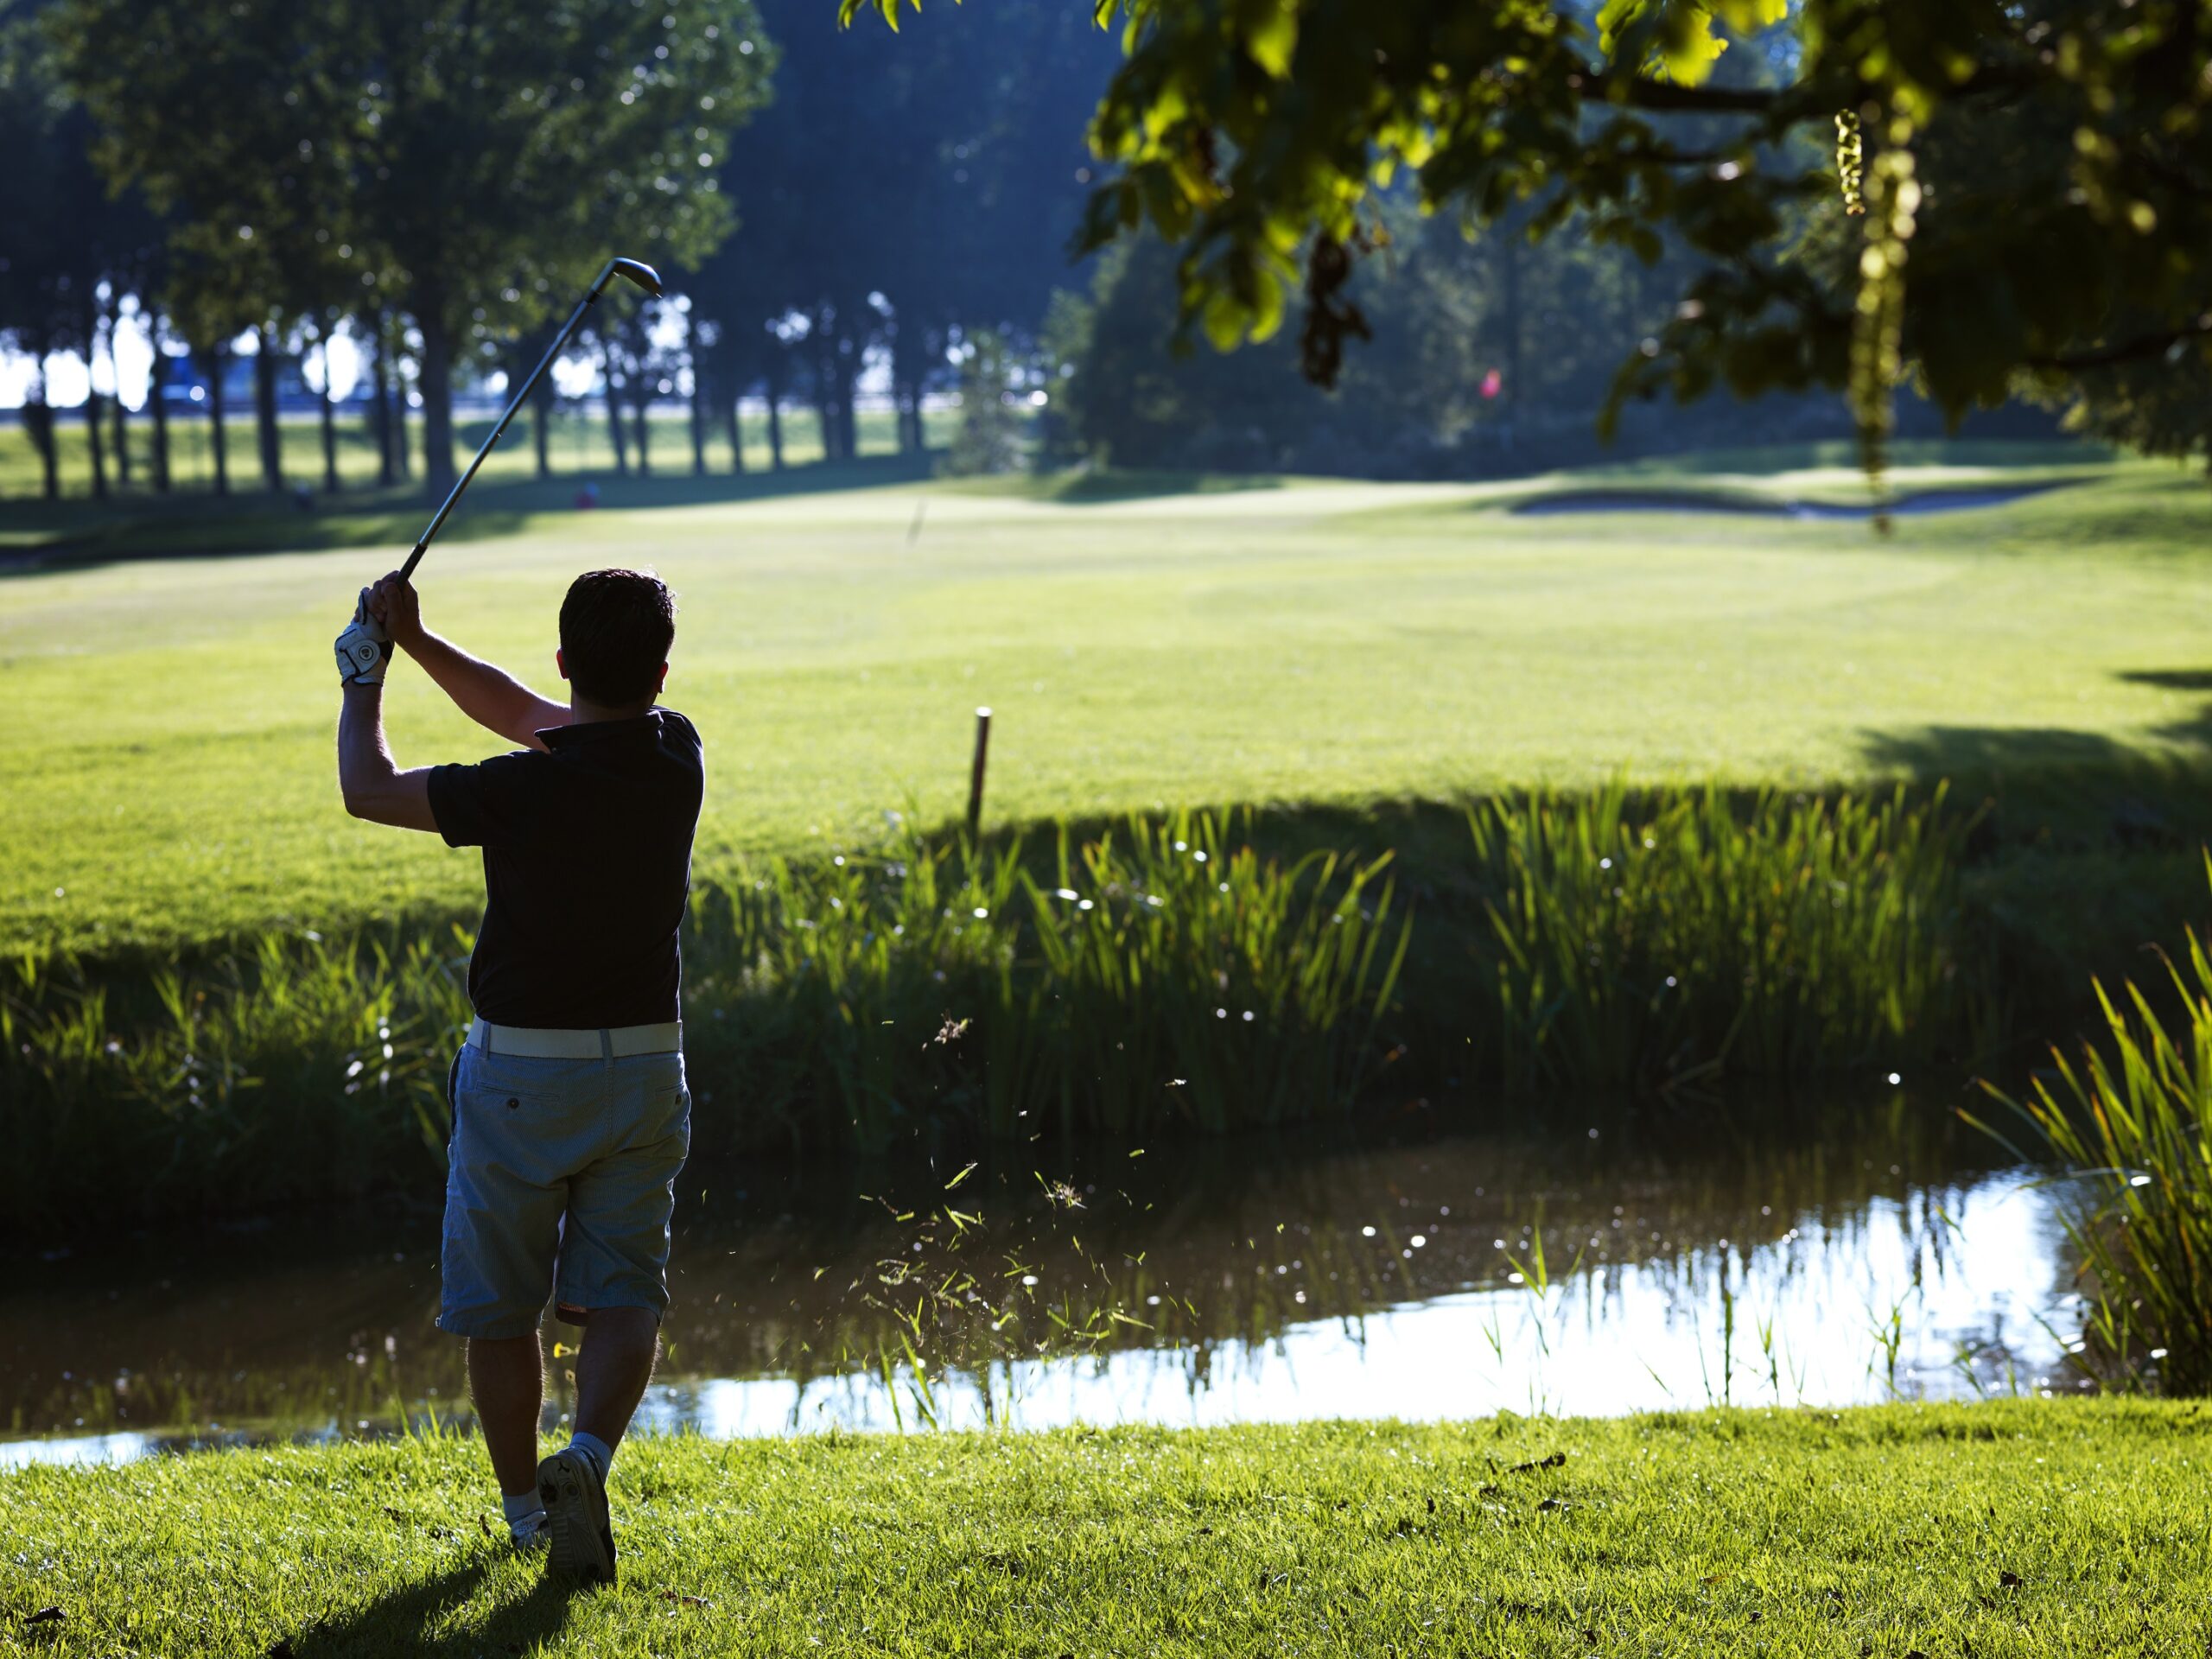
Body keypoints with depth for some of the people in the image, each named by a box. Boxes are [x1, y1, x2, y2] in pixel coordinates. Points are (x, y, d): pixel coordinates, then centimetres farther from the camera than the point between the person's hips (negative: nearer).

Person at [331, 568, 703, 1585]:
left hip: (520, 1073, -4)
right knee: (622, 1296, 4)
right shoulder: (676, 759, -5)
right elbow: (528, 717, 11)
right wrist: (418, 644, 7)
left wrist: (366, 676, 11)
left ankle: (524, 1506, 21)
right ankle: (588, 1458, -22)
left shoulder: (524, 791, -21)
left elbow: (367, 790, -4)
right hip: (644, 1069, 4)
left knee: (499, 1307, 12)